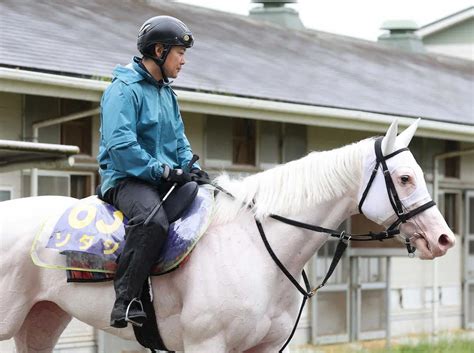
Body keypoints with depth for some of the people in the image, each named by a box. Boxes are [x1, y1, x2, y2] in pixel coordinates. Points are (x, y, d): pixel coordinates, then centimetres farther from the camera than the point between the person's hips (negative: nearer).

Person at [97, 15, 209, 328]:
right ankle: (127, 299, -35)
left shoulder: (167, 94, 20)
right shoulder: (124, 89, -8)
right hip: (126, 177, -9)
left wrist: (191, 168, 3)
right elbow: (120, 145, -18)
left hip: (165, 178, 9)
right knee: (153, 218, -39)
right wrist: (161, 170, -22)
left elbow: (179, 139, 23)